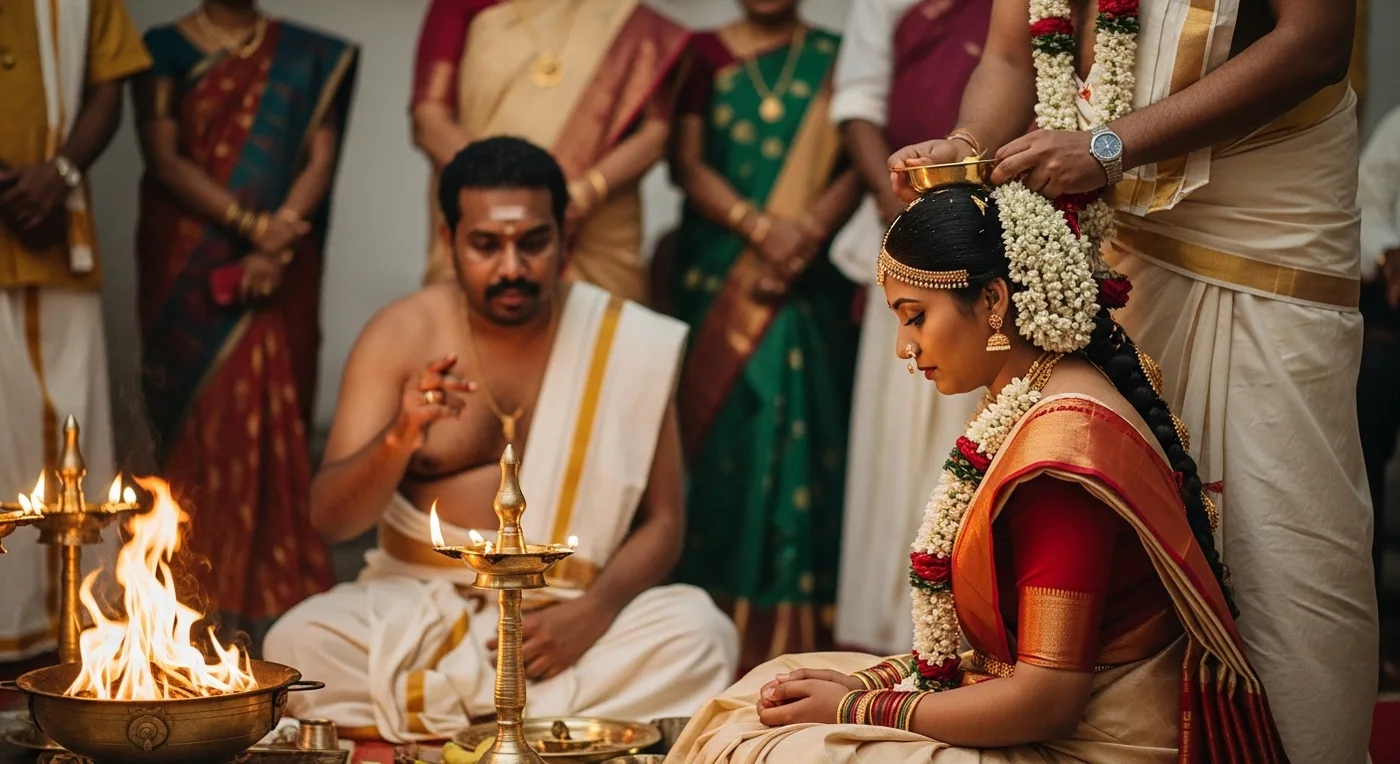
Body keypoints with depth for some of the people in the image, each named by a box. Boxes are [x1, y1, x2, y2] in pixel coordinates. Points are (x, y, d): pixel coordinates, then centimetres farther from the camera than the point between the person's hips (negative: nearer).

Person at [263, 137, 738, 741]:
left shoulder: (629, 343, -2)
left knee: (699, 635, -29)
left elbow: (661, 523, 0)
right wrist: (398, 440, -27)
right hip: (419, 603, 0)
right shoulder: (401, 335, -1)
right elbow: (329, 519, -6)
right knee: (298, 643, -27)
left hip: (574, 613, 0)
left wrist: (592, 613, -19)